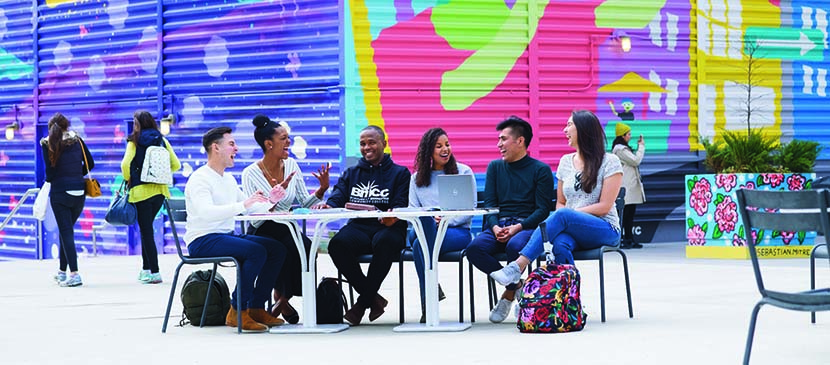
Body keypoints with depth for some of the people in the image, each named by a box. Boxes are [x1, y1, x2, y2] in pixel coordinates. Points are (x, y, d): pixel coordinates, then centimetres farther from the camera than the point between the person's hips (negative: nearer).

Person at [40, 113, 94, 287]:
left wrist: (49, 180, 13)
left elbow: (50, 169, -8)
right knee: (67, 229, 17)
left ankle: (74, 273, -14)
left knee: (66, 232, -3)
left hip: (60, 192, -4)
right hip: (79, 192, 4)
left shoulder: (48, 144, -4)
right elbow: (89, 164, 7)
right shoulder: (77, 140, 6)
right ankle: (62, 271, 25)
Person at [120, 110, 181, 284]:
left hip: (141, 190, -5)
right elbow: (176, 165, 4)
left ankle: (154, 272, -6)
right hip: (160, 190, 5)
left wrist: (128, 179, 1)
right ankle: (146, 268, 20)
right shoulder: (163, 141, 7)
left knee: (146, 231, -1)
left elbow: (125, 164, -17)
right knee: (146, 229, 19)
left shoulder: (134, 142, -5)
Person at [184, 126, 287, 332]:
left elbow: (250, 207, 21)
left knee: (277, 249, -5)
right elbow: (206, 212, -29)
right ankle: (237, 312, -21)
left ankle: (256, 308, -2)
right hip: (202, 241, -9)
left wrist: (269, 202, 1)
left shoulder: (229, 179, 18)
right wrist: (243, 205, -35)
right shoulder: (200, 179, -12)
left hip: (227, 236, 9)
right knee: (256, 251, -28)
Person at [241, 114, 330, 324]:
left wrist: (322, 189, -11)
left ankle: (282, 297, -6)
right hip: (262, 234, -4)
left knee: (307, 247, -28)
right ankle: (282, 296, -7)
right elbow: (255, 219, -16)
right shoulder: (251, 174, -11)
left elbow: (305, 205, 6)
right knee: (284, 250, -35)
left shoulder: (291, 166, 4)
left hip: (287, 229, 4)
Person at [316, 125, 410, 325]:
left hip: (388, 228, -3)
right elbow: (338, 197, 7)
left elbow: (401, 206, -1)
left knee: (384, 242, -40)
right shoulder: (351, 174, 24)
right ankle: (373, 299, -18)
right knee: (337, 244, -32)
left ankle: (363, 301, -22)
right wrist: (328, 205, -19)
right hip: (358, 227, 3)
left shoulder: (400, 173, 13)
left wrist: (393, 217, -26)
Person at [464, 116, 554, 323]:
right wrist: (495, 227, -10)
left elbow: (543, 209, -1)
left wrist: (518, 227, -17)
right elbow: (489, 204, 12)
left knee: (515, 246, -39)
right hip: (499, 225, 4)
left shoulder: (540, 170, 7)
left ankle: (509, 294, -14)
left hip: (528, 226, -4)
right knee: (475, 248, -29)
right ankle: (516, 285, -12)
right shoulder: (495, 167, 19)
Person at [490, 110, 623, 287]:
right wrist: (562, 216, -6)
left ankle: (517, 267, -40)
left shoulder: (610, 162, -1)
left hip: (605, 230, -4)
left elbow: (605, 206, -7)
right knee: (560, 245, -35)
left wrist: (569, 213, -14)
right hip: (572, 232, 4)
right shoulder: (566, 161, 16)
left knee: (562, 216, -35)